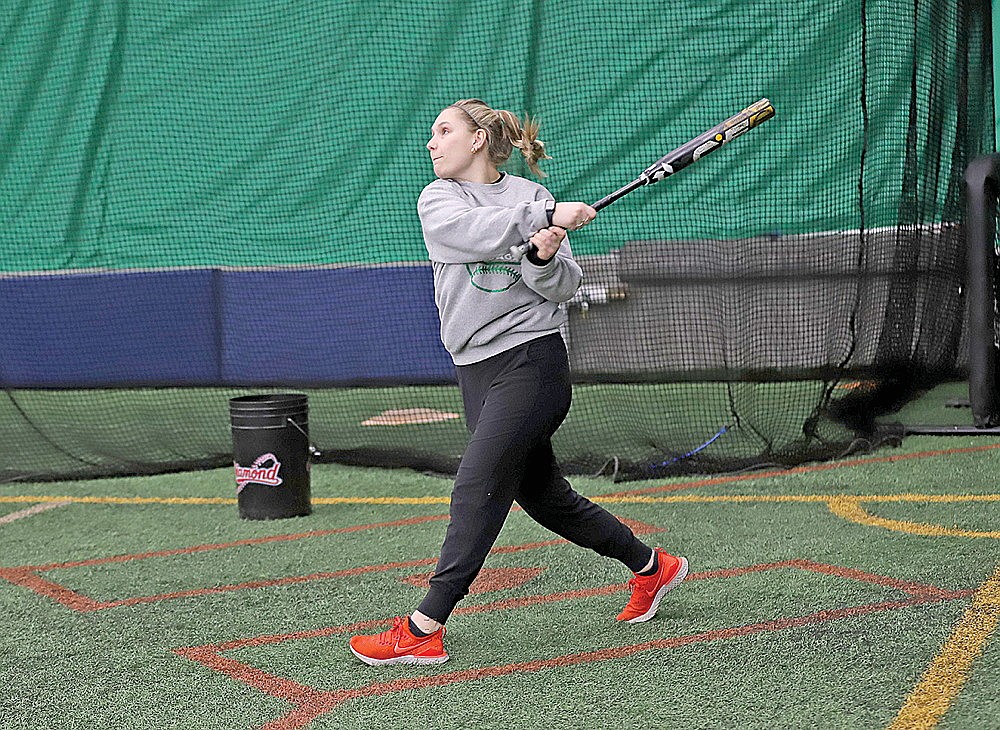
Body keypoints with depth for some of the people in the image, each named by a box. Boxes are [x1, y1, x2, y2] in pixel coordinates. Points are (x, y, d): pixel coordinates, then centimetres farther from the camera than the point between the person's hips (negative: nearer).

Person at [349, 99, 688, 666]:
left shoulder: (534, 197, 3)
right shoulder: (437, 200, 8)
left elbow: (566, 286, -2)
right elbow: (478, 231, -14)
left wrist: (545, 261, -21)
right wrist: (548, 216, -22)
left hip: (532, 360, -5)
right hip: (477, 370, 5)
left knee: (478, 486, -13)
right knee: (544, 495, 9)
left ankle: (425, 630, -15)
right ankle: (651, 566, 28)